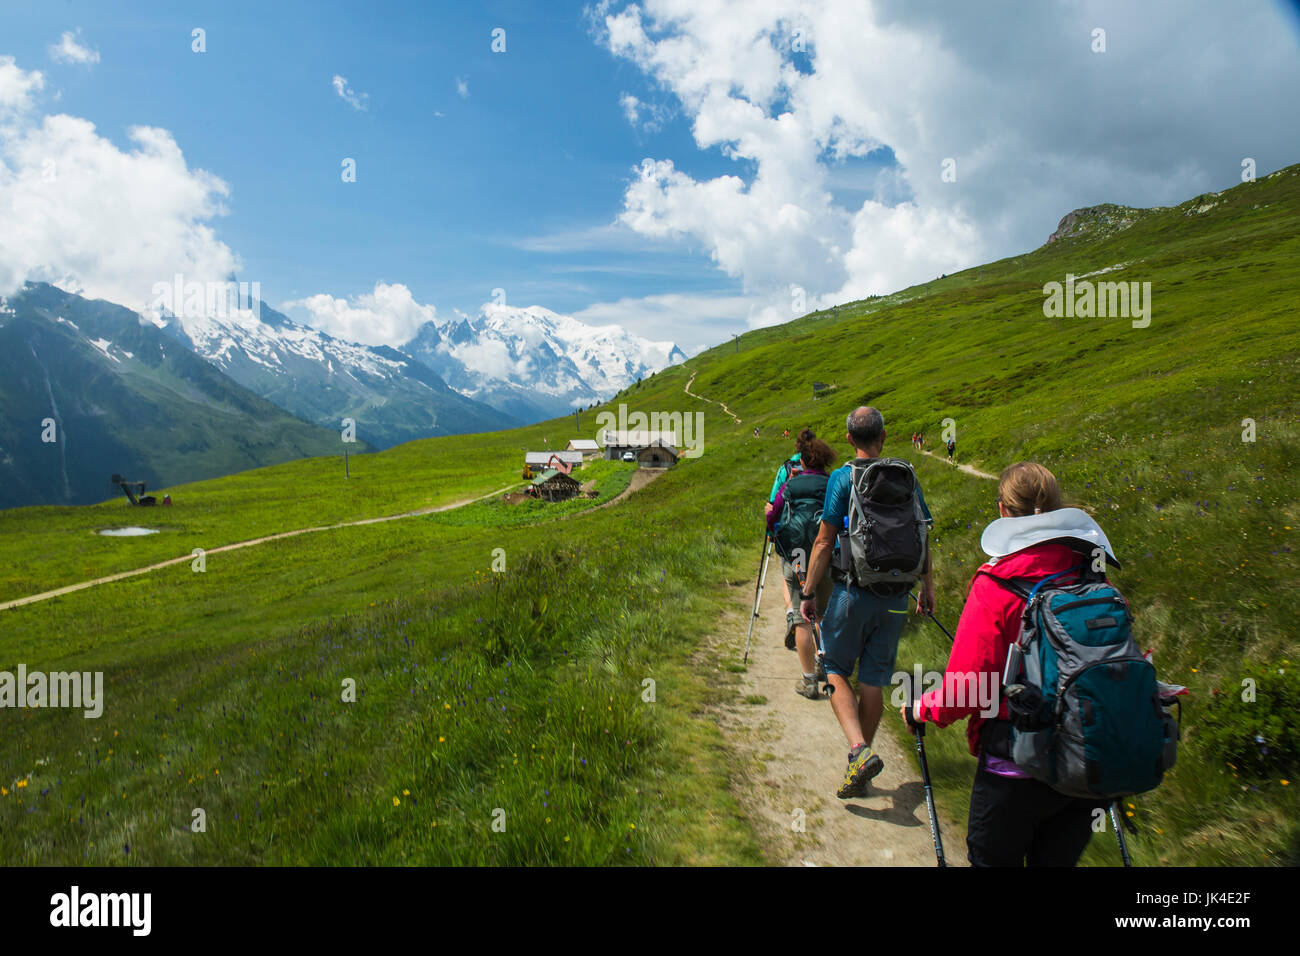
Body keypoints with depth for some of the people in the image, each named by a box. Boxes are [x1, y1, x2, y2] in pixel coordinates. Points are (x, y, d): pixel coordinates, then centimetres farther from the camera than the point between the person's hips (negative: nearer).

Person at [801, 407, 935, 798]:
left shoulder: (843, 478, -8)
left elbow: (824, 542, -10)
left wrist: (808, 593, -3)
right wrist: (927, 589, 20)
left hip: (852, 593, -4)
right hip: (896, 598, 4)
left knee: (836, 670, 11)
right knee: (874, 681, 12)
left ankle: (859, 749, -10)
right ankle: (858, 769, 21)